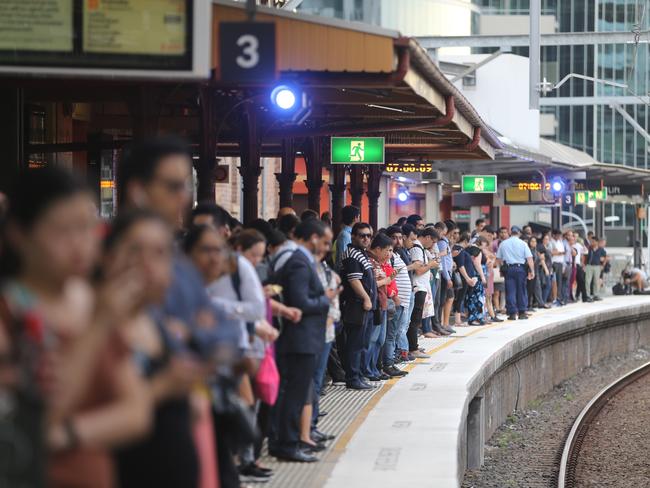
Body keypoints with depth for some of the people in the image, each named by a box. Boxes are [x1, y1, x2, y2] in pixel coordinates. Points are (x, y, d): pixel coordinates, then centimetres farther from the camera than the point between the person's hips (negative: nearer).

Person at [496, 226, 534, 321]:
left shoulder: (503, 244, 5)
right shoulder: (523, 243, -1)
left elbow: (499, 259, 7)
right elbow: (529, 258, -6)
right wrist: (532, 271, -2)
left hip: (508, 269, 1)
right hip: (520, 268, -1)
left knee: (510, 291, 1)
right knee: (521, 290, 9)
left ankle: (512, 313, -3)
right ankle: (522, 312, 10)